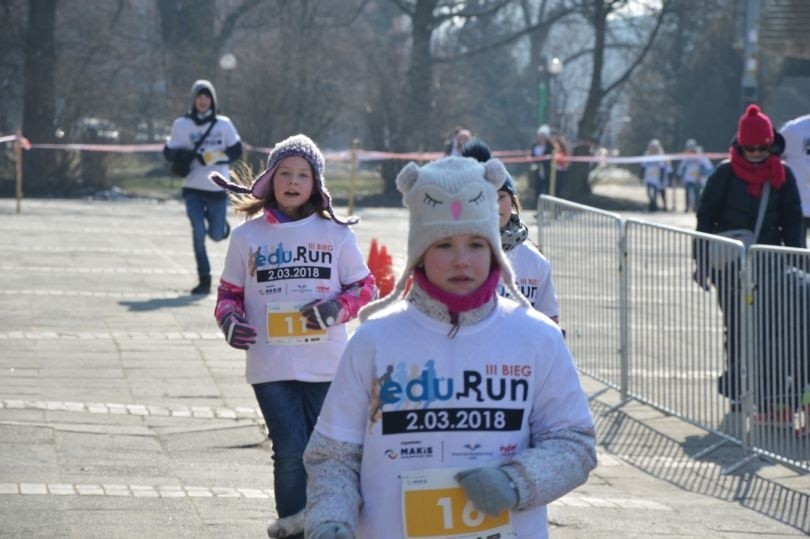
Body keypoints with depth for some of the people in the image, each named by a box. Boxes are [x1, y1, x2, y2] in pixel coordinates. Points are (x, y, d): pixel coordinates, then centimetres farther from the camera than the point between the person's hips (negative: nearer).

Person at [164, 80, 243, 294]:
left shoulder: (224, 124, 2)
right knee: (198, 233, -10)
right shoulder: (181, 124, 0)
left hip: (218, 188, 1)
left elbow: (237, 150, 3)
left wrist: (217, 156, -15)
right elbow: (168, 152, 2)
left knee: (216, 235, 3)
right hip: (193, 189, 0)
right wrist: (184, 155, -20)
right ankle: (204, 279, 1)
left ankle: (220, 224, 41)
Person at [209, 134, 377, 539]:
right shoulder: (248, 236, 4)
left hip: (326, 365, 1)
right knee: (290, 452, -9)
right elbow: (230, 291, 13)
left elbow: (364, 287, 7)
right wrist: (229, 320, -8)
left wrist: (337, 307, -13)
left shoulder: (335, 234, 3)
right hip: (271, 366, -1)